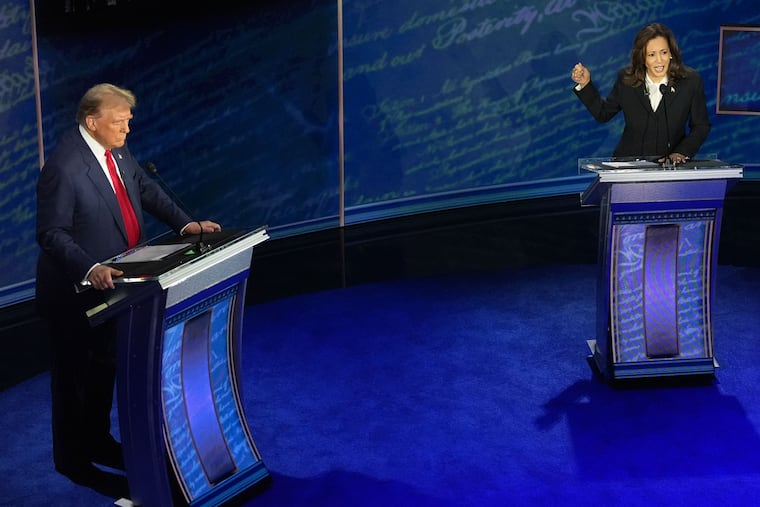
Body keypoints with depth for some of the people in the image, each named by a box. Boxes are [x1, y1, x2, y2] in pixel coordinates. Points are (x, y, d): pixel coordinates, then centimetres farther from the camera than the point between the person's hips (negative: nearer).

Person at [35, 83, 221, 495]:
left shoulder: (115, 151, -1)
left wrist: (184, 223, -2)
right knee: (74, 375, 8)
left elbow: (146, 189, 10)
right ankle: (71, 459, 26)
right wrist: (90, 270, -36)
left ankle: (98, 441, 41)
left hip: (111, 284, 8)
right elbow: (52, 234, -24)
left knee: (105, 365, 22)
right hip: (75, 292, -8)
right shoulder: (64, 167, -26)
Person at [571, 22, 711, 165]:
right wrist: (585, 84, 1)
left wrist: (682, 153, -11)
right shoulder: (626, 79, 1)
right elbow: (603, 114, 12)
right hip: (628, 164, 1)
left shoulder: (691, 81, -4)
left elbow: (701, 126, 3)